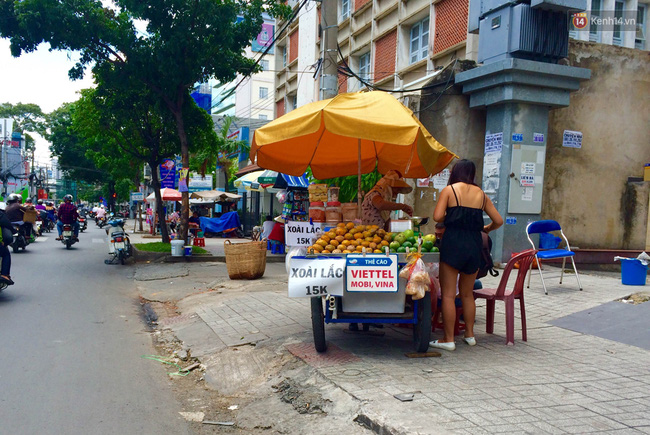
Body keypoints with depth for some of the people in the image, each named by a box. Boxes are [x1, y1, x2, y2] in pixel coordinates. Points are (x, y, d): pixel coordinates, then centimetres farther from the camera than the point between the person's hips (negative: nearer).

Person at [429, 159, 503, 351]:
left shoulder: (449, 190, -2)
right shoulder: (481, 194, 10)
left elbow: (437, 216, -12)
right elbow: (498, 221, 8)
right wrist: (485, 229, 27)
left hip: (453, 243, -5)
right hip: (474, 245, 5)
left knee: (448, 294, 1)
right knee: (467, 294, 19)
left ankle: (448, 339, 4)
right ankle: (470, 334, 27)